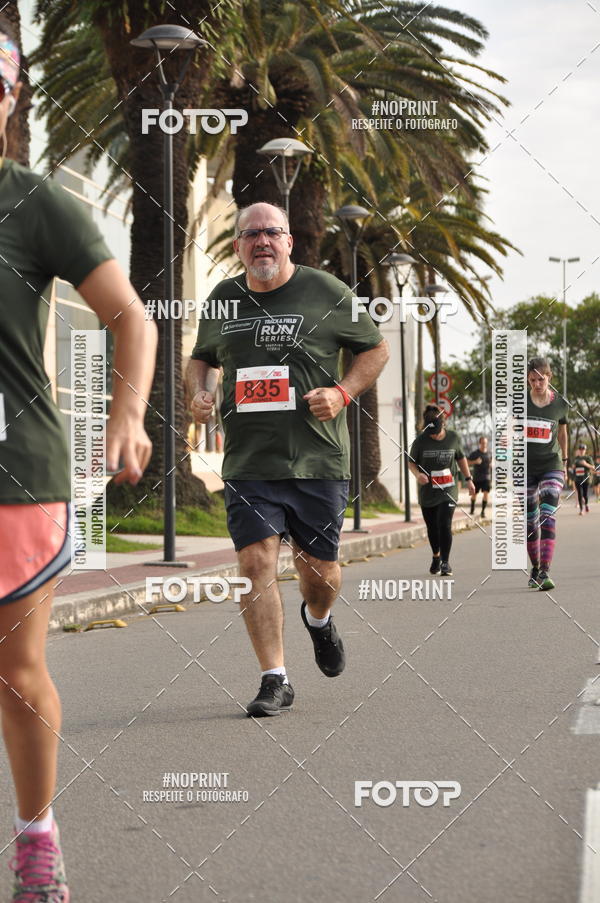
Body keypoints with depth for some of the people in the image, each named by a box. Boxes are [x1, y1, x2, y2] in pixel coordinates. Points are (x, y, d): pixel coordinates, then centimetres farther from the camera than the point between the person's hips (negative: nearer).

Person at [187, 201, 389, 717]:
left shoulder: (325, 292, 0)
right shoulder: (222, 299, 10)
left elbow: (377, 349, 8)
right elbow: (202, 358, 25)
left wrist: (343, 393, -8)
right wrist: (199, 393, 4)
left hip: (318, 460, -2)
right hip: (248, 460, 2)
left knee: (318, 567, 5)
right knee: (256, 561, -11)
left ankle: (318, 619, 42)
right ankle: (275, 679, -2)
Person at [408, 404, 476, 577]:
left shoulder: (453, 438, -2)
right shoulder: (420, 441, -6)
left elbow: (461, 458, 13)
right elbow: (411, 462, 1)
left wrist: (469, 480, 12)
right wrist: (418, 474, -20)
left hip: (448, 491, -1)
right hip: (427, 491, 1)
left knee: (444, 525, -15)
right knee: (432, 527, 12)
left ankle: (445, 562, -5)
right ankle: (436, 556, 37)